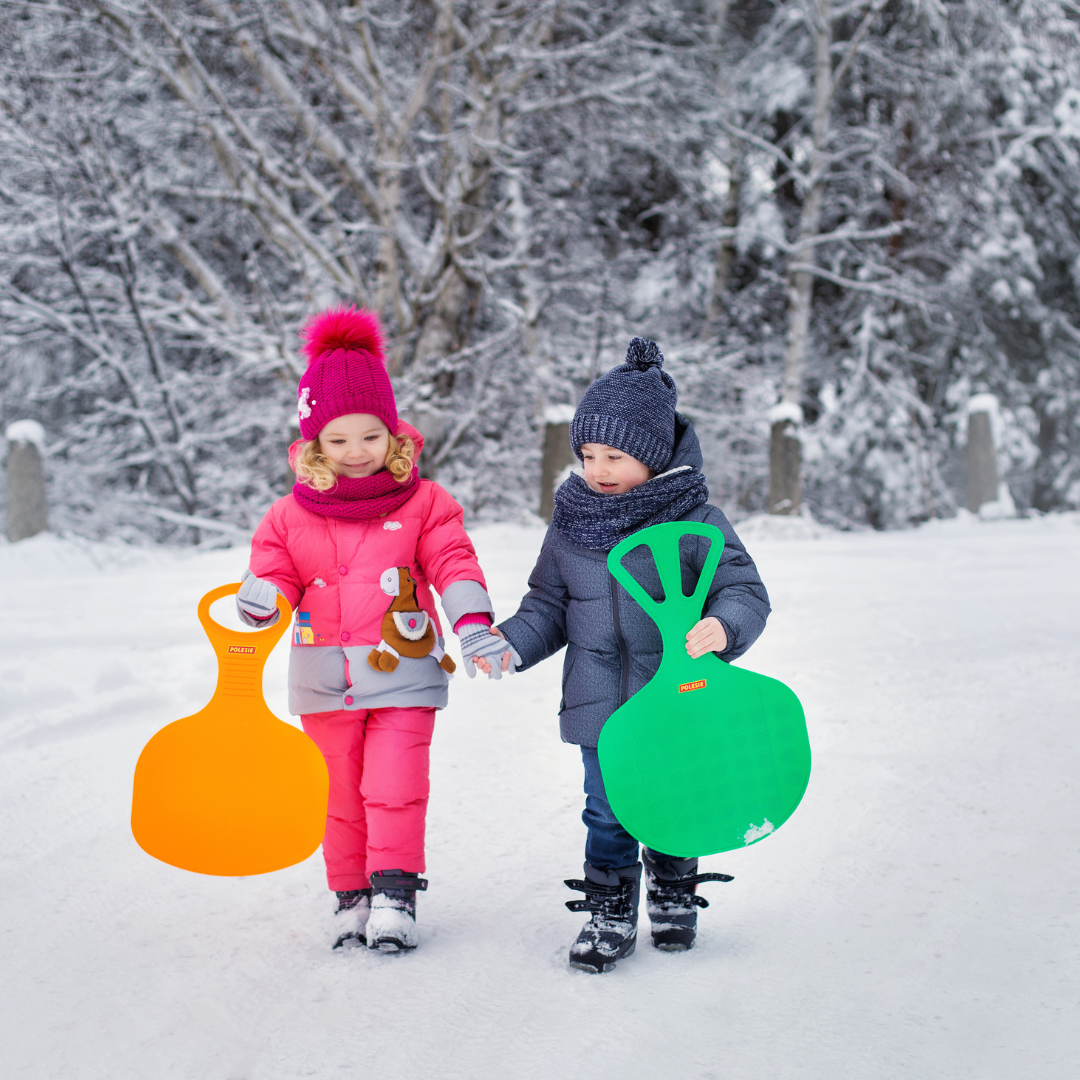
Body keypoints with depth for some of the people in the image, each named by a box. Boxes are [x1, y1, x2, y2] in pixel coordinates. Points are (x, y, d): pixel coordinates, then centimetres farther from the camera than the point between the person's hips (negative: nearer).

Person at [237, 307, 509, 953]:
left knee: (395, 789, -9)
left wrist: (473, 623, -20)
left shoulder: (424, 504, -1)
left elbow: (454, 566, -6)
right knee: (340, 796, 10)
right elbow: (276, 569, 5)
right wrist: (262, 598, -19)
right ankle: (351, 897, 20)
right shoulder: (293, 515, 4)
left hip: (402, 675, -3)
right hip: (325, 681, 3)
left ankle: (395, 895, -1)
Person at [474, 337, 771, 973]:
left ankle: (673, 896, 35)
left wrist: (722, 626, -31)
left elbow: (746, 591, -10)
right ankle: (610, 915, 18)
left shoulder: (695, 523, -10)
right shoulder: (571, 525, 3)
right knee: (609, 812, 3)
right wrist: (511, 644, -4)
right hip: (600, 704, 2)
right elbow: (549, 604, 12)